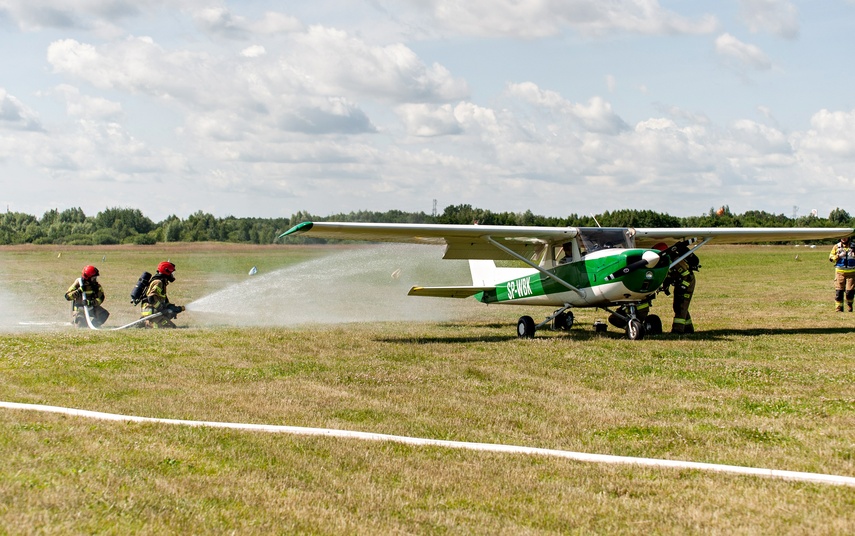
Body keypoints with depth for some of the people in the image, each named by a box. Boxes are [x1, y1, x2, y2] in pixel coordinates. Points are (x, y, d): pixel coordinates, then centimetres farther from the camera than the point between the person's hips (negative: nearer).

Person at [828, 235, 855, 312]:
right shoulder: (836, 246, 6)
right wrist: (838, 256, -14)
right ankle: (838, 308, 3)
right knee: (839, 291, -3)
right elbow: (831, 258, 4)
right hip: (840, 272, 0)